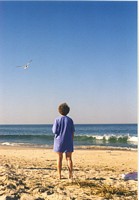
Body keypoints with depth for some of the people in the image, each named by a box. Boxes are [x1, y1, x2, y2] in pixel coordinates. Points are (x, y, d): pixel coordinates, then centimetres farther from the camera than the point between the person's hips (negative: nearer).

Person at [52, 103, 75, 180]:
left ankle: (59, 175, 6)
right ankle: (70, 174, 0)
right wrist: (71, 142, 8)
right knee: (69, 158, 6)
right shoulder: (70, 120, -2)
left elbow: (54, 131, -9)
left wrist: (53, 127, 13)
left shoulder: (57, 119, -6)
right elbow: (72, 132, -1)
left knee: (59, 158, 6)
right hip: (68, 141, 1)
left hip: (59, 141, -1)